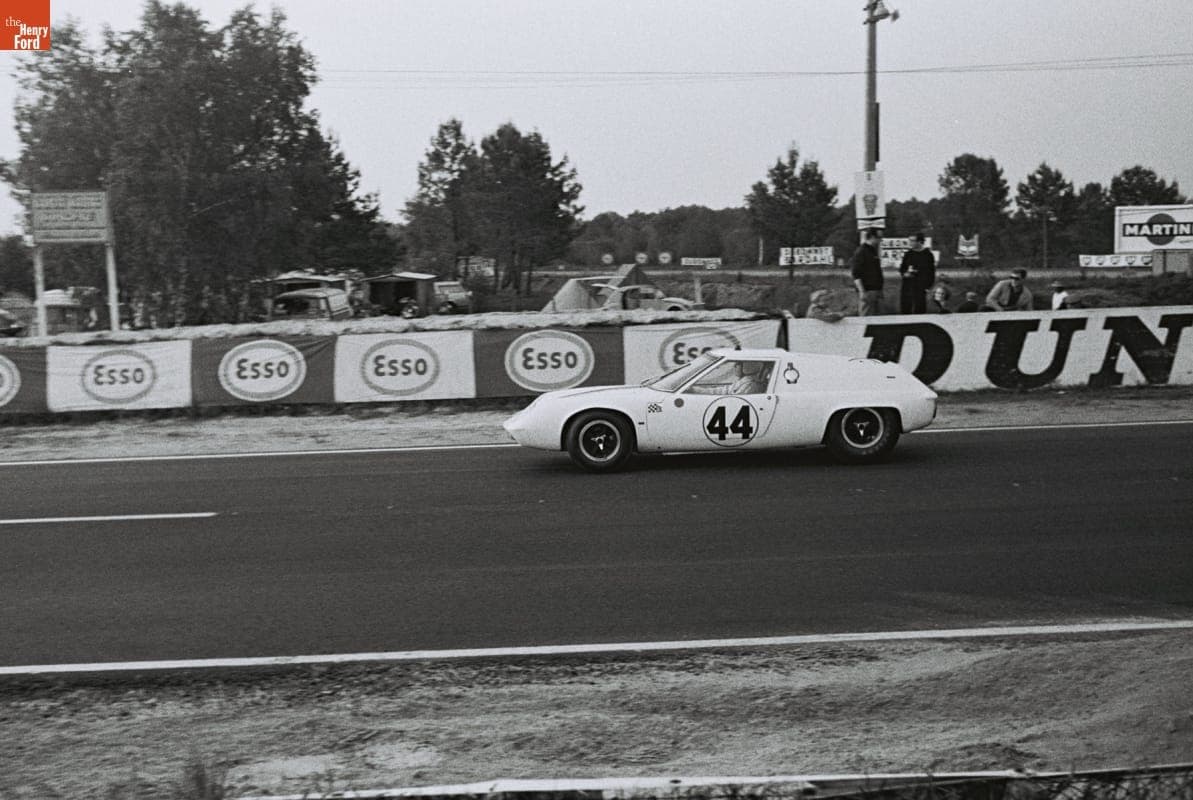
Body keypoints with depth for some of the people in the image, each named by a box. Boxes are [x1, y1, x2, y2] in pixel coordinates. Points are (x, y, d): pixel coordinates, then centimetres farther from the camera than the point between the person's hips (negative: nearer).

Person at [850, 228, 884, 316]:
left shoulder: (873, 251, 17)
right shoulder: (860, 252, -11)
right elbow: (855, 273, -17)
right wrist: (862, 291, -21)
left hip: (877, 290, 9)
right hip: (867, 291, -9)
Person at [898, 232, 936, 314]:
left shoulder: (928, 254, -2)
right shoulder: (908, 254, 10)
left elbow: (931, 272, -2)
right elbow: (901, 268, 19)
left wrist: (928, 286, -8)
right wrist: (904, 273, -3)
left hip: (920, 287, -4)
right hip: (906, 285, 4)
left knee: (919, 309, -4)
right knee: (904, 309, 5)